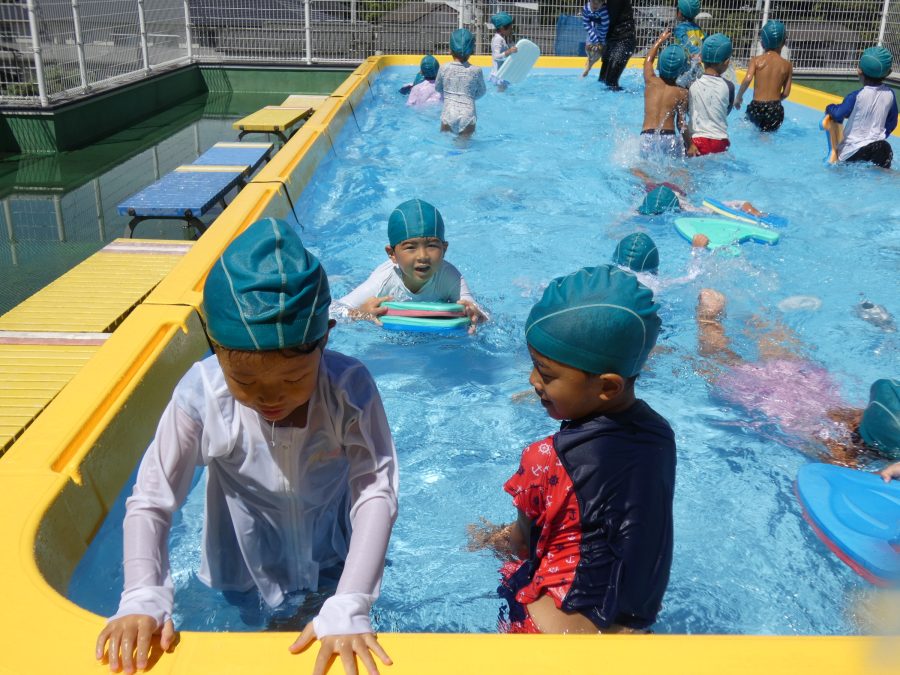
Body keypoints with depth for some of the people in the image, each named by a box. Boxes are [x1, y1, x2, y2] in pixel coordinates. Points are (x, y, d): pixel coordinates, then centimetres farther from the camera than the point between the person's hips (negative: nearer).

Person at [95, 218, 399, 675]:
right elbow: (150, 501, -22)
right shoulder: (201, 395, -29)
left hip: (334, 569, 0)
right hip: (242, 582, 1)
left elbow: (376, 493, -33)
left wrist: (348, 609, -43)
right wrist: (142, 598, -36)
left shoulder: (350, 389, -29)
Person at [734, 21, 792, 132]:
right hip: (775, 109, 0)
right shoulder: (787, 65, 6)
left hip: (756, 107, 0)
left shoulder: (756, 60, 1)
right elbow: (786, 93, 5)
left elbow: (747, 80, -15)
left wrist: (738, 97, 0)